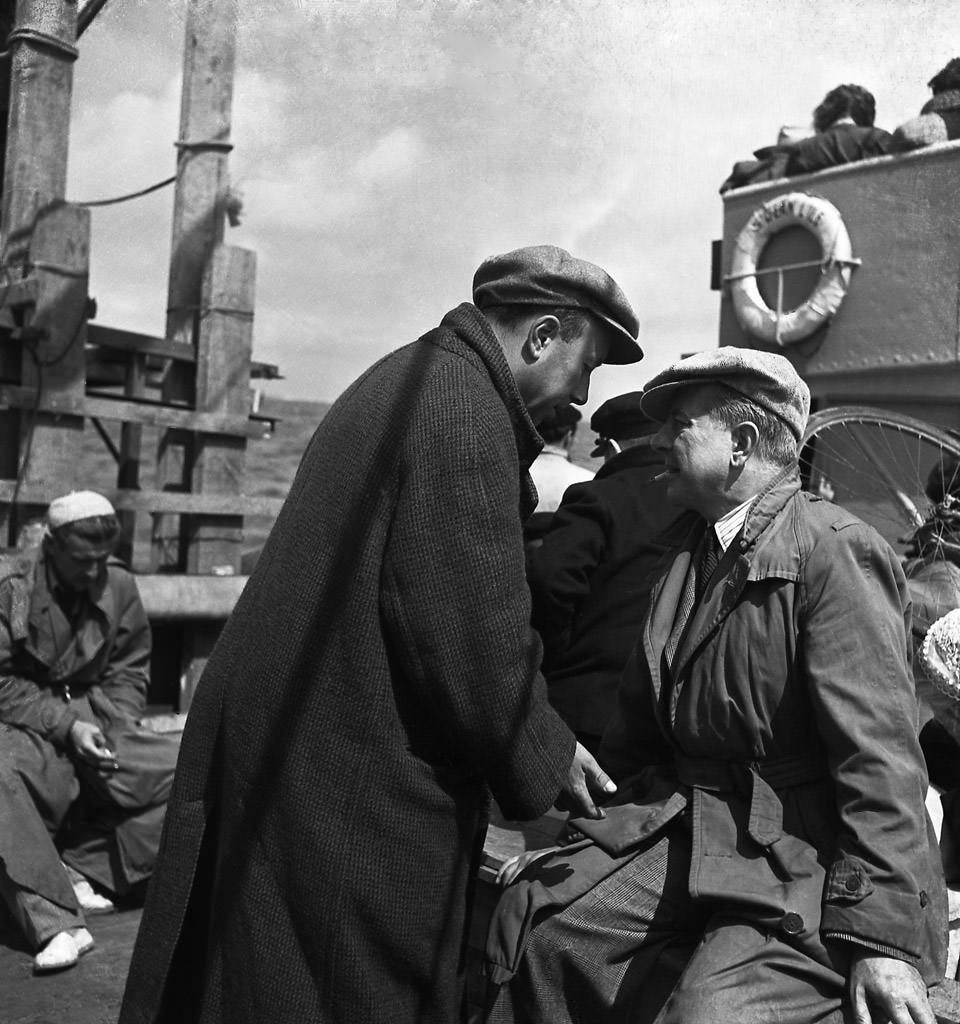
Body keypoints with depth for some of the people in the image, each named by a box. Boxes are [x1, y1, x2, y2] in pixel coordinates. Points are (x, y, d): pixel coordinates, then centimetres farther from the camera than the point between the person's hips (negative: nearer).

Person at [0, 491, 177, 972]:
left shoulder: (118, 586, 2)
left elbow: (130, 674, 8)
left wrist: (108, 725, -10)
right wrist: (65, 725, -22)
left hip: (93, 723, 4)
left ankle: (85, 865, -11)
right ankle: (56, 923, -36)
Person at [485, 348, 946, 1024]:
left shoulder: (835, 550, -13)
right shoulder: (689, 549, 14)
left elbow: (881, 755, -18)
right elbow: (642, 726, 22)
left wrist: (884, 937, -19)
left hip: (804, 865, -7)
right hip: (685, 829, 8)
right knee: (535, 920, -3)